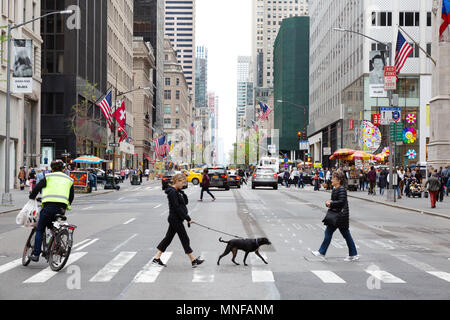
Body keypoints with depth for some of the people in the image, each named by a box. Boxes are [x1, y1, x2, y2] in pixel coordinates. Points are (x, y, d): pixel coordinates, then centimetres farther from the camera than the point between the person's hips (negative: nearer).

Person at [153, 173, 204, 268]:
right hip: (176, 219, -10)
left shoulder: (177, 191, 11)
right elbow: (177, 208, -22)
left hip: (174, 219, 10)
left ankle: (157, 258, 16)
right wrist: (188, 218, -19)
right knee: (185, 239, -2)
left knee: (168, 237, 12)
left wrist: (181, 192, -2)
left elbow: (186, 202, 13)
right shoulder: (172, 192, -18)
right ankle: (193, 261, 6)